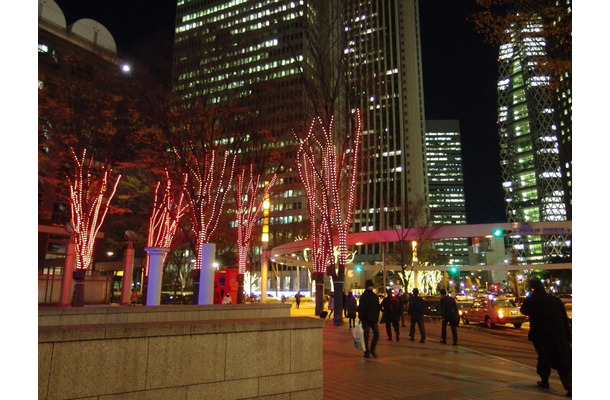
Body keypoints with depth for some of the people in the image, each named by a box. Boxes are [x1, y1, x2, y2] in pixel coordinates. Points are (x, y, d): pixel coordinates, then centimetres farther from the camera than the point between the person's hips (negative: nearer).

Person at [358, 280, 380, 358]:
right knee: (366, 335, 1)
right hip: (366, 319, -4)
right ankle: (367, 352, 11)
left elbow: (377, 307, 13)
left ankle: (372, 349, 17)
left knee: (377, 333, -1)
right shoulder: (363, 296, -7)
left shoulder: (375, 296, 8)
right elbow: (360, 308, -8)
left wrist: (377, 317, 6)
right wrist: (361, 318, -13)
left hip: (374, 319, 4)